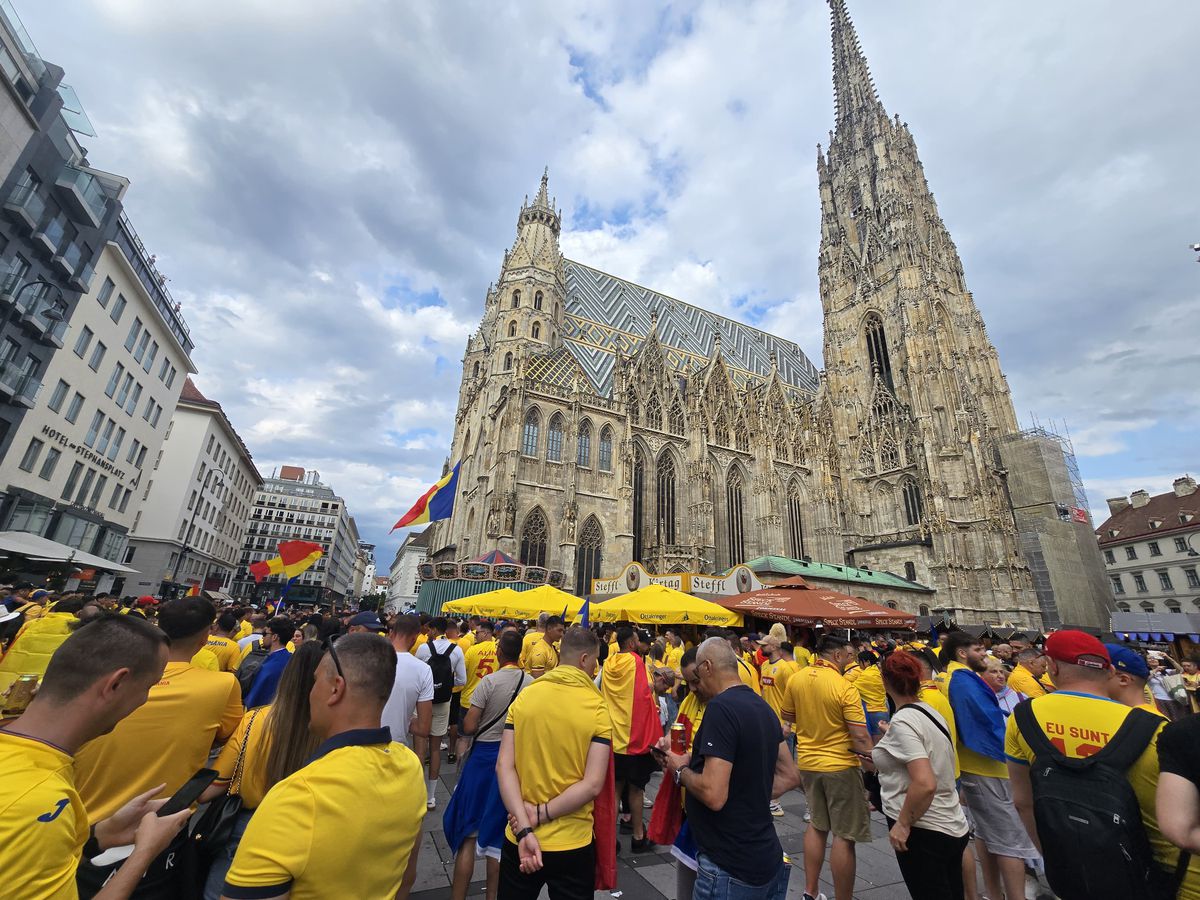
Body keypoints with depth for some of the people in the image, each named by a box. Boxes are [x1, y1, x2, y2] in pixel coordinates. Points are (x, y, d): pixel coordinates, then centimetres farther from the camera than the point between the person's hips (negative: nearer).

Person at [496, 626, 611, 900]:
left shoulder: (524, 697, -7)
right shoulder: (597, 708, -15)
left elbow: (503, 766, -11)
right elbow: (592, 784, -19)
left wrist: (524, 828, -15)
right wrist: (540, 815, -13)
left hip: (518, 839, 3)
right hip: (572, 845, -2)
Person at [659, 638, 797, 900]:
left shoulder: (721, 706, -24)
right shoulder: (763, 707, 3)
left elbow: (714, 795, -29)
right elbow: (790, 776, 12)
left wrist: (681, 770, -12)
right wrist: (751, 798, 9)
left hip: (731, 868, -8)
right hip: (767, 857, 8)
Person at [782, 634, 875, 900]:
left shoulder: (795, 679, -5)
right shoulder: (845, 688, -21)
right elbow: (860, 737, -20)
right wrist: (872, 761, -6)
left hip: (807, 762, 6)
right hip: (840, 765, -6)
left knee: (817, 825, 22)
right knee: (845, 836, 9)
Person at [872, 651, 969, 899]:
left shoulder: (902, 722, -23)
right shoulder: (930, 711, 3)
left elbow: (925, 784, -29)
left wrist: (903, 823, -18)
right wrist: (892, 737, 23)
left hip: (924, 832, -9)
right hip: (952, 828, 9)